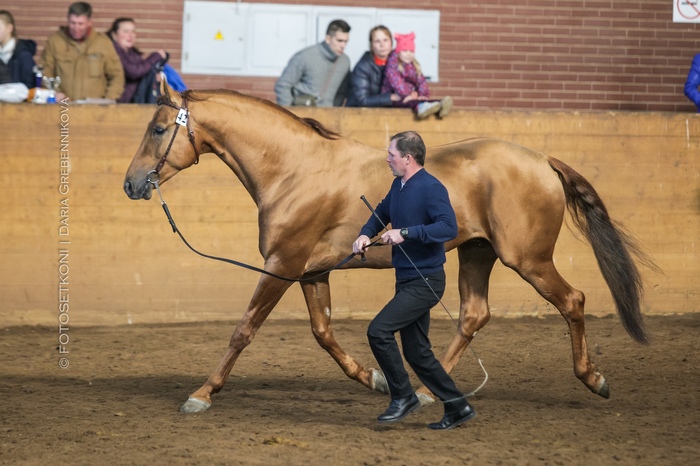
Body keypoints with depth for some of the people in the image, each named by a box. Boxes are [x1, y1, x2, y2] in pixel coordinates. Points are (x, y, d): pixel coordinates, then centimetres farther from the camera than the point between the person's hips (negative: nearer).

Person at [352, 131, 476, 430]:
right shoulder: (398, 186, 11)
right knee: (416, 352, 11)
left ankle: (403, 397, -5)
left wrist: (406, 233, -29)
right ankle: (457, 408, 19)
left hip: (425, 282, -9)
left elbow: (449, 227, -28)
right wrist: (366, 234, 8)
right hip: (406, 281, 9)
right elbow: (381, 213, 28)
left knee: (379, 331, -17)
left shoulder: (431, 188, -16)